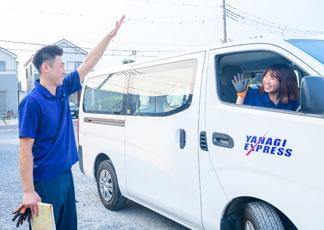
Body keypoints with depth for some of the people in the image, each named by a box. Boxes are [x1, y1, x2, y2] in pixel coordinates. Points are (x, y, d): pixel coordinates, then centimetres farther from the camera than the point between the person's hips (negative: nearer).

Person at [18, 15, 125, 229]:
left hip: (65, 175, 8)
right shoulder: (33, 102, -18)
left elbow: (88, 64, 10)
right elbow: (25, 150, -19)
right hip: (45, 181, -8)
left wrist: (110, 35, 11)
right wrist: (28, 191, -21)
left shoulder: (63, 90, 4)